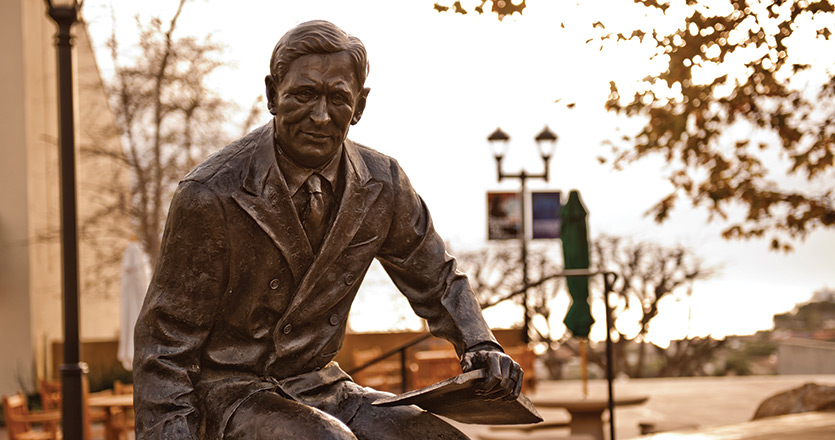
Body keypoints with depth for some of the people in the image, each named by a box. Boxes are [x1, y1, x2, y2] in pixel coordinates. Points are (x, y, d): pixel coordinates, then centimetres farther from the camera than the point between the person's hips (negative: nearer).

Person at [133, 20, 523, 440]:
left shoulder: (383, 187, -3)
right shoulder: (209, 196, -17)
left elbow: (436, 282, 14)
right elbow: (165, 341, -10)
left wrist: (480, 346, -5)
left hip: (319, 385, 5)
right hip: (225, 393, -5)